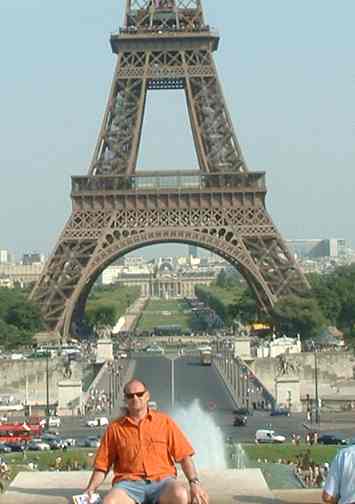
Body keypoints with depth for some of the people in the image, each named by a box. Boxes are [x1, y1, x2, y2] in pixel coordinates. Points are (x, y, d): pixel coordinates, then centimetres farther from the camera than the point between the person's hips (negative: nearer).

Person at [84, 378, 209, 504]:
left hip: (162, 481, 0)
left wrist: (194, 482, -5)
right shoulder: (115, 428, 13)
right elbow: (102, 465, 12)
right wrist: (91, 489, -3)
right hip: (130, 483, 0)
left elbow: (184, 455, 9)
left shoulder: (165, 421, 13)